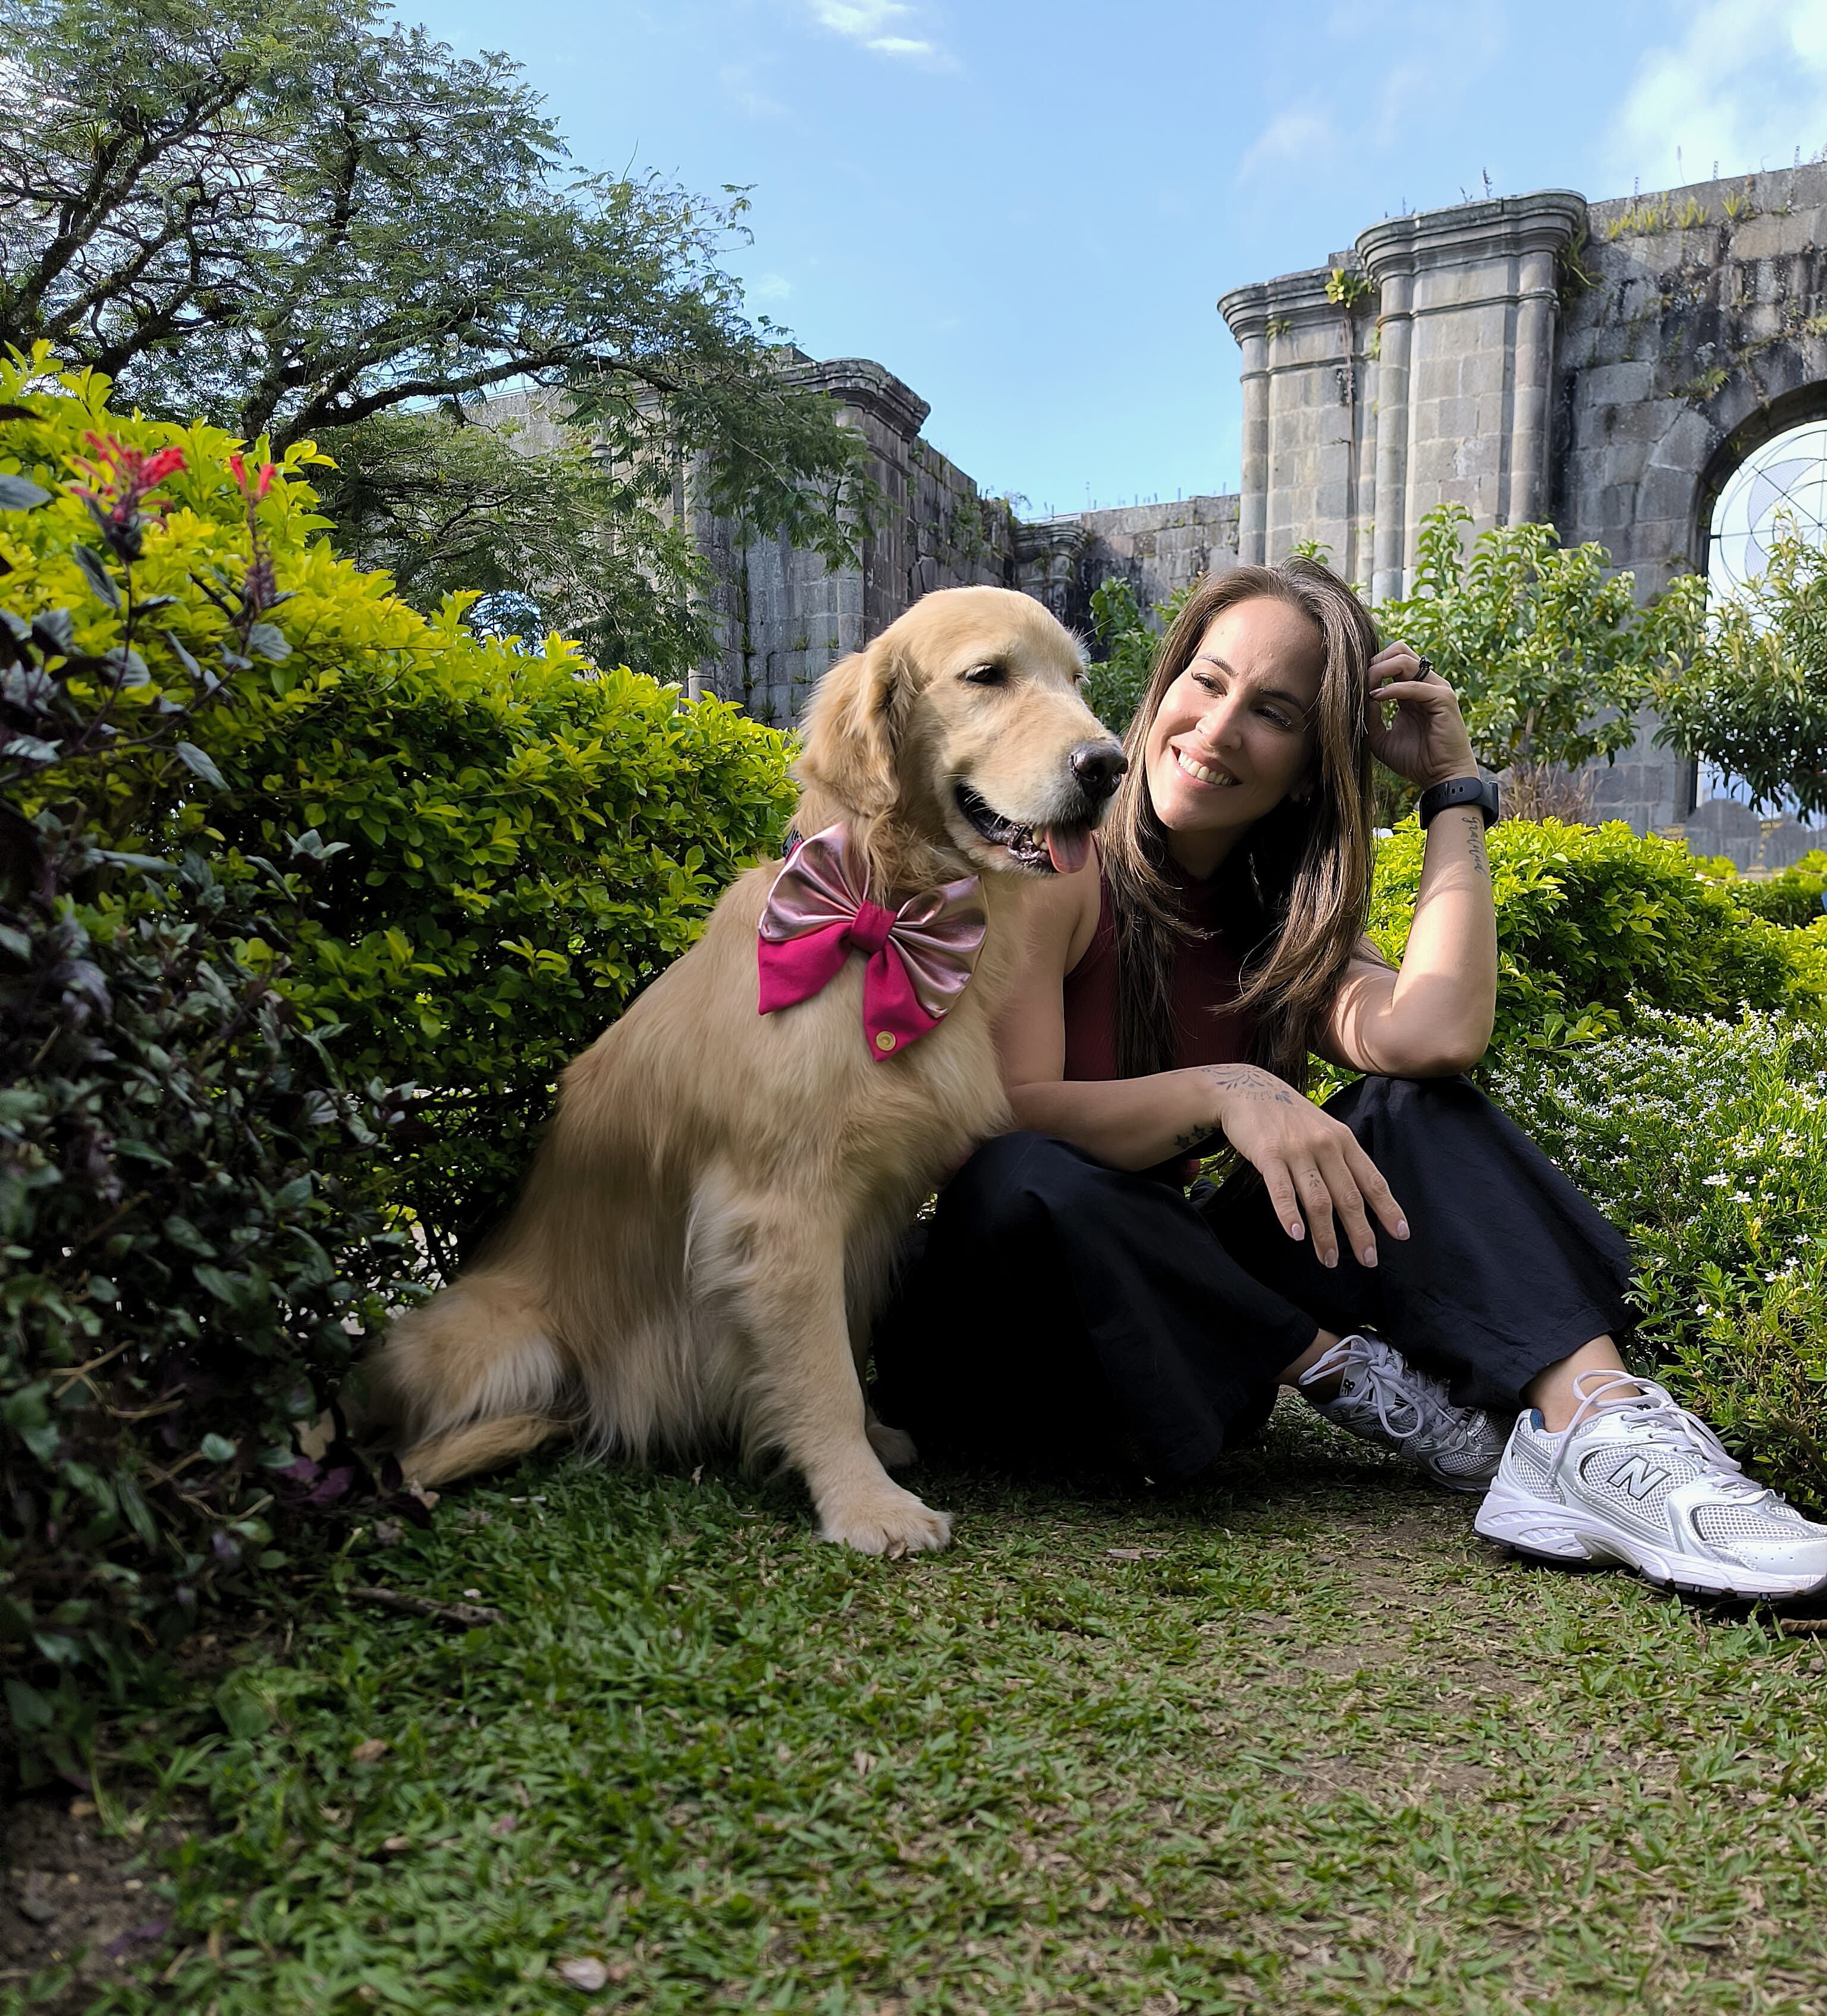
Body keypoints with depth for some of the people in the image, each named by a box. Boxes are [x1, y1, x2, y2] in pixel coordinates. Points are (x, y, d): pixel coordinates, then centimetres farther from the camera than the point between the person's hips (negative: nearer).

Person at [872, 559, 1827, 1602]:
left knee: (1415, 1109, -12)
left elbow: (1434, 1035, -16)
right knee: (1027, 1186, -39)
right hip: (1000, 1331, -4)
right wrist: (1223, 1093, -34)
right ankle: (1359, 1380, -19)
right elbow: (1012, 1114, -21)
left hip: (1165, 1312, 5)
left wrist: (1456, 788, -7)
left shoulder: (1281, 922, 6)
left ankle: (1590, 1426, -30)